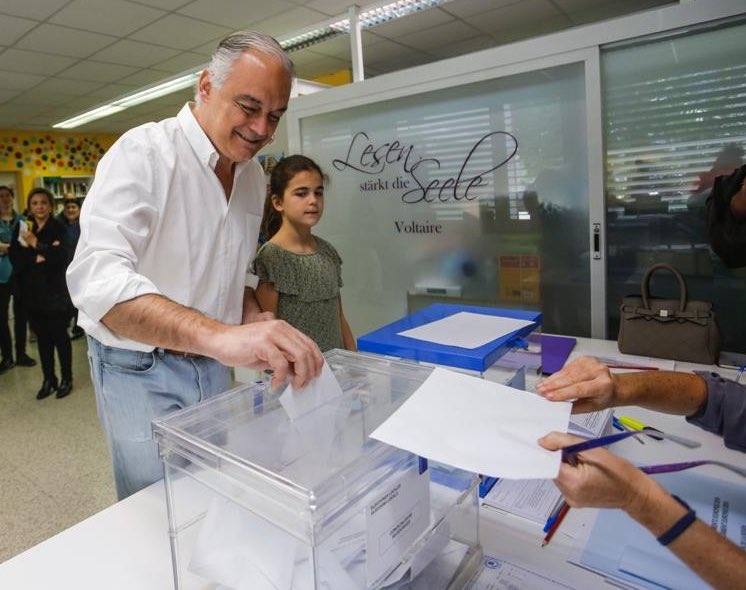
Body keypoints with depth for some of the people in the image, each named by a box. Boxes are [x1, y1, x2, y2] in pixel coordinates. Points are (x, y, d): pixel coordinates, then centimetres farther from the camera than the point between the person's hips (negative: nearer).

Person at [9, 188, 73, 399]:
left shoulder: (58, 229, -4)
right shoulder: (21, 229, 7)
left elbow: (61, 257, -14)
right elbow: (15, 259, -1)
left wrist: (36, 244, -18)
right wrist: (37, 258, -16)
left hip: (55, 291, -4)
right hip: (32, 292, 4)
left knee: (60, 336, 3)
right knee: (42, 337, 11)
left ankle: (66, 379, 17)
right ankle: (48, 380, 23)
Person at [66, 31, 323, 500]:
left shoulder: (254, 174, 3)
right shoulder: (143, 152, -18)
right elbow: (97, 276, -33)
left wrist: (254, 320, -6)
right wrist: (219, 335, -48)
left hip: (214, 367, 6)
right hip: (140, 370, -6)